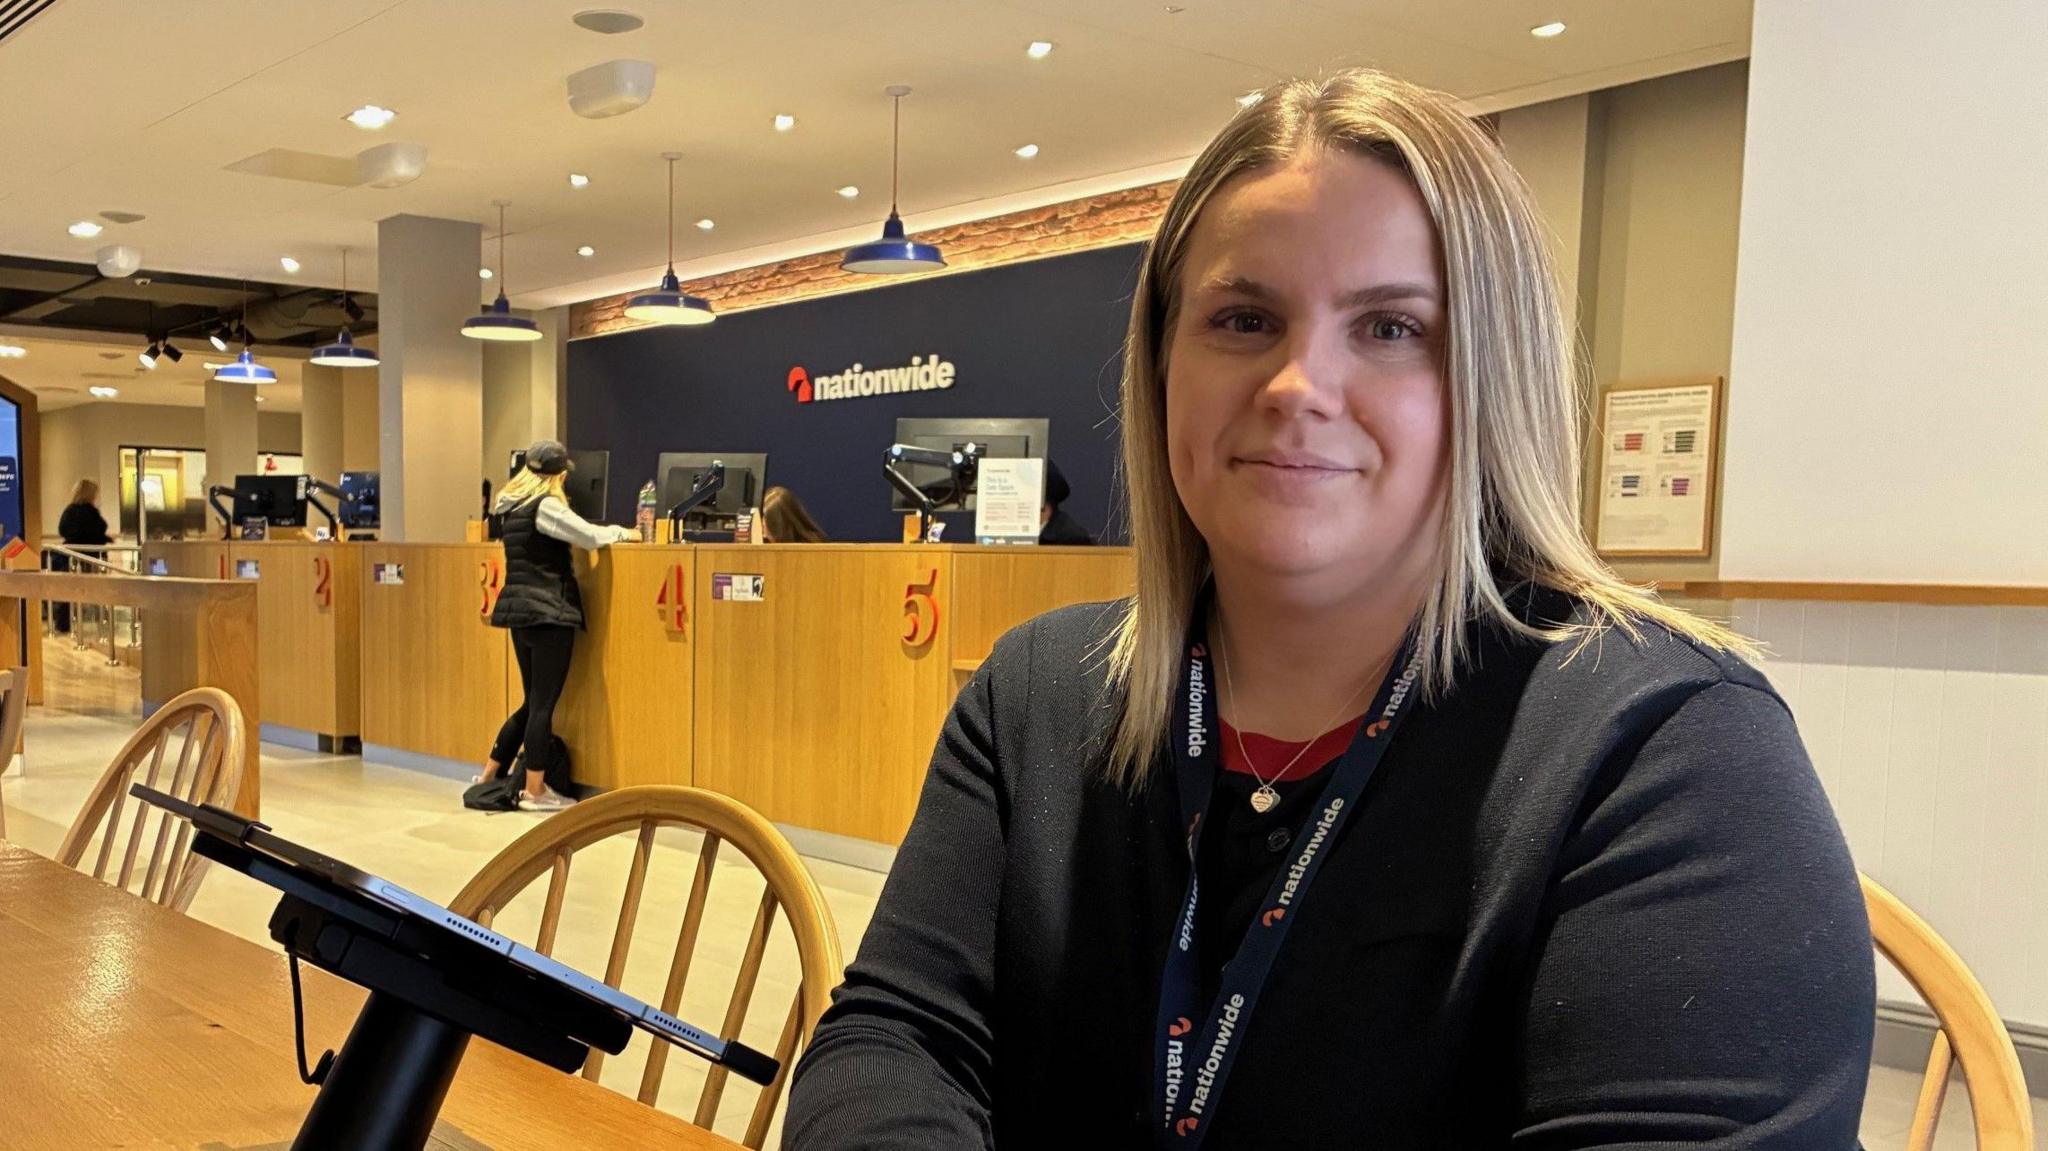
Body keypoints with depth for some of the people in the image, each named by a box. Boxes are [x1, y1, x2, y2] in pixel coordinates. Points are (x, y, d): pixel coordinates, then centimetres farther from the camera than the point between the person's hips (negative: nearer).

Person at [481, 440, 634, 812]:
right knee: (543, 703, -2)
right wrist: (622, 532, 2)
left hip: (521, 611, 9)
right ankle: (535, 791, 3)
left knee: (533, 701, 18)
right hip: (548, 613, -9)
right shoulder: (545, 506, -13)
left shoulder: (511, 506, 13)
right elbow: (590, 536, -18)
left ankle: (489, 775, 24)